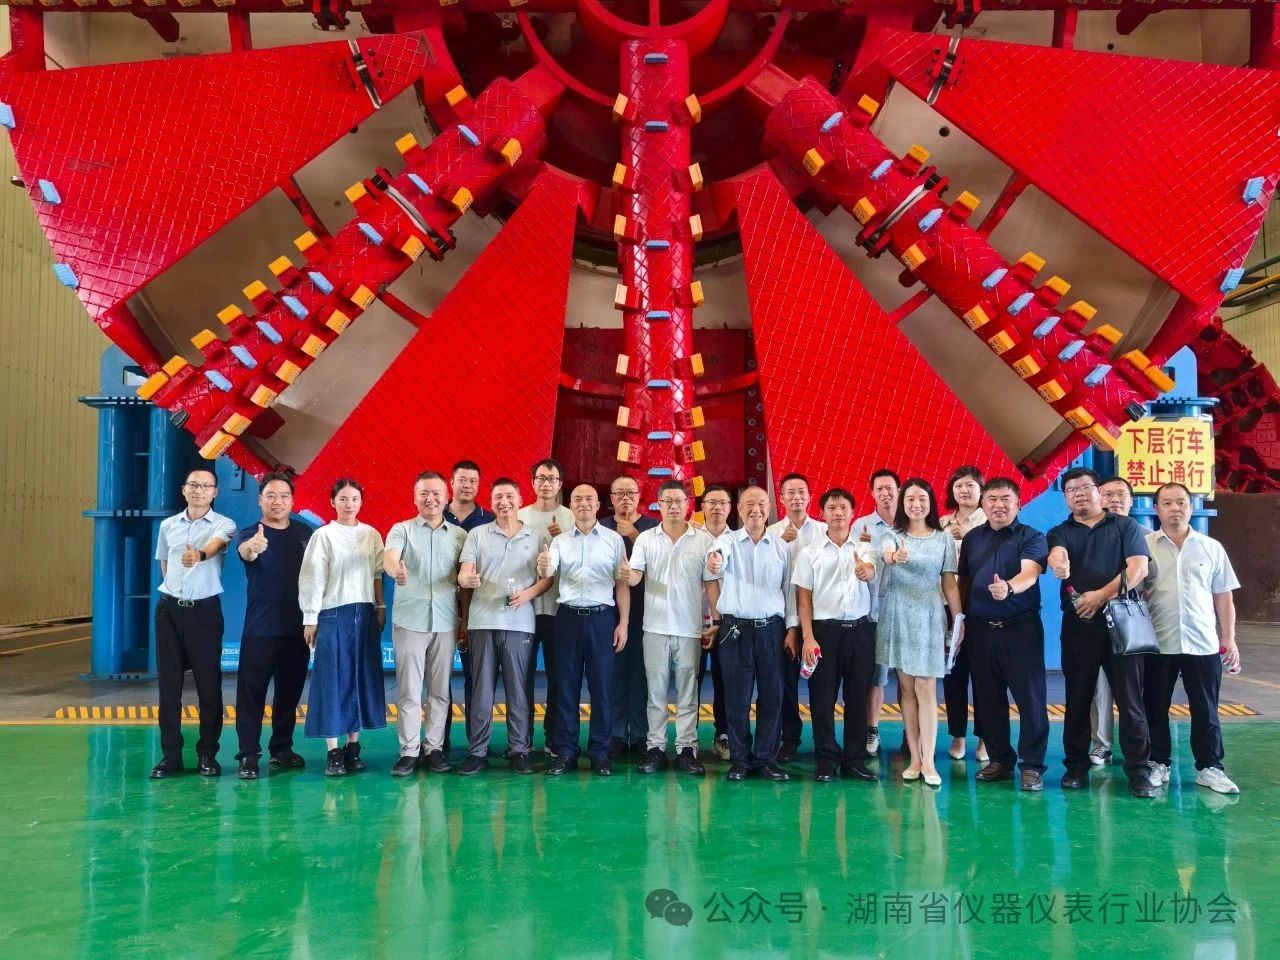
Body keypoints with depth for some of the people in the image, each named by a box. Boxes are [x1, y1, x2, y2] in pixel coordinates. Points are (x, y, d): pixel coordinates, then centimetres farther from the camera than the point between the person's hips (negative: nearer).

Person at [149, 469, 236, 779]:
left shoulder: (223, 525, -5)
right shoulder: (167, 525, 9)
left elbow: (215, 545, -28)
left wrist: (198, 555, -49)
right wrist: (173, 588, 12)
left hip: (204, 609, -3)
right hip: (169, 607, 4)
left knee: (208, 683, 0)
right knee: (169, 683, 5)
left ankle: (207, 754, 10)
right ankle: (170, 754, 13)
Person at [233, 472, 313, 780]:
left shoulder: (306, 533, 6)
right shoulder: (250, 533, -4)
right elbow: (244, 551, -28)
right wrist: (251, 547, -54)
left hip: (298, 627, 3)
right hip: (259, 628, -3)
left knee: (290, 691, 11)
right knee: (252, 691, -2)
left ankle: (282, 748, 24)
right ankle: (249, 754, 4)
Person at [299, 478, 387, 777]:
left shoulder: (371, 534, 8)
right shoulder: (324, 535, -3)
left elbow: (377, 575, 11)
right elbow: (313, 578, -4)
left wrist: (381, 608, 6)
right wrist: (310, 617, -5)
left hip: (365, 614, 4)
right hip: (333, 614, -4)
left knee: (362, 679, 6)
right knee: (333, 680, -1)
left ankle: (353, 746, 14)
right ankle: (333, 752, 4)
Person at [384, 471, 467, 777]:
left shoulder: (459, 535, 9)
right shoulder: (401, 530, 2)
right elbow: (390, 557, -18)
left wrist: (465, 621, 6)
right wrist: (396, 569, -42)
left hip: (446, 622, 2)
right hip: (409, 620, -2)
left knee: (440, 690, 6)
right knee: (408, 690, 0)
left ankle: (434, 748, 15)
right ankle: (409, 751, 8)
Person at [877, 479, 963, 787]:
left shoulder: (944, 538, 5)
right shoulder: (893, 535, 2)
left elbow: (949, 582, 6)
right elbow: (886, 553, -22)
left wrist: (959, 619, 2)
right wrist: (894, 557, -46)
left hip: (928, 617, -1)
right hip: (898, 616, 1)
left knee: (926, 688, -5)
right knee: (906, 687, 5)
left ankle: (928, 761, -2)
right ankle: (915, 758, 11)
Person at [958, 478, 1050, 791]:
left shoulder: (1031, 537, -5)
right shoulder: (972, 538, 9)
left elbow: (1029, 574, -22)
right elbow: (963, 580, 14)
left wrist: (1008, 587, -43)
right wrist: (959, 621, 8)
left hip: (1021, 627, -4)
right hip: (980, 628, 4)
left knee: (1029, 697, -1)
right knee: (988, 699, 9)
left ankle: (1032, 765, 8)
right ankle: (1000, 759, 21)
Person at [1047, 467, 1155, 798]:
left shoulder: (1125, 526, 7)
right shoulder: (1060, 533, 10)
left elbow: (1139, 567, -6)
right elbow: (1056, 554, -14)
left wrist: (1102, 595, -16)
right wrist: (1058, 563, -40)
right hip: (1078, 625, 2)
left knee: (1130, 699, -1)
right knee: (1077, 699, 7)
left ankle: (1138, 770, 6)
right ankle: (1076, 766, 15)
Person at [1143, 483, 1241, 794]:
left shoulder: (1211, 547, 6)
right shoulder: (1144, 546, 1)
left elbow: (1223, 596, 8)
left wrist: (1228, 639, 5)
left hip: (1203, 643, 1)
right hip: (1157, 643, -1)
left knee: (1205, 710, 7)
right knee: (1156, 708, 8)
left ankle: (1210, 767, 18)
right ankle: (1159, 763, 21)